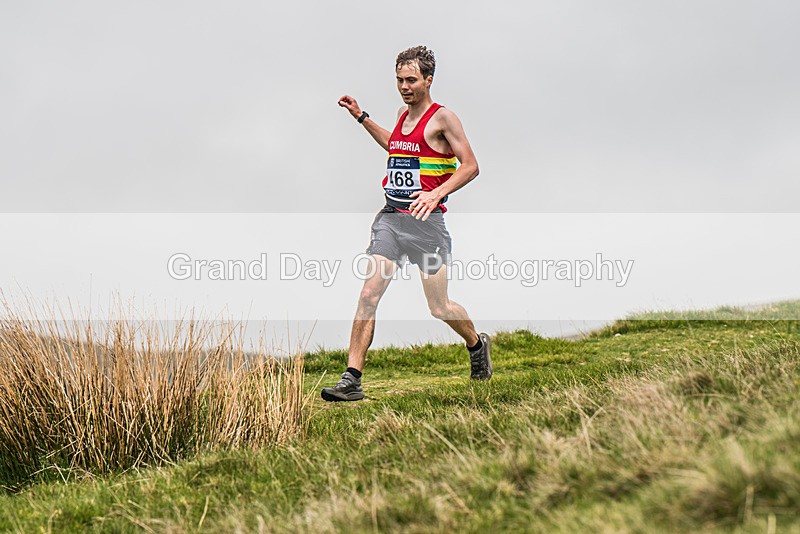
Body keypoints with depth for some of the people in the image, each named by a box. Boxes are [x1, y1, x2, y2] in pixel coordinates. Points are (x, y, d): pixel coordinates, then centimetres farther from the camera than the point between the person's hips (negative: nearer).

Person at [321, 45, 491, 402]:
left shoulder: (442, 118, -6)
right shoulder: (403, 113, 14)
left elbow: (470, 166, -9)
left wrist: (437, 194, -23)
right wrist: (361, 117, 30)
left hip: (426, 220, -5)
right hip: (390, 217, 6)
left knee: (439, 308, 4)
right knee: (368, 295, -9)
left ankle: (477, 345, 36)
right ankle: (351, 381, -8)